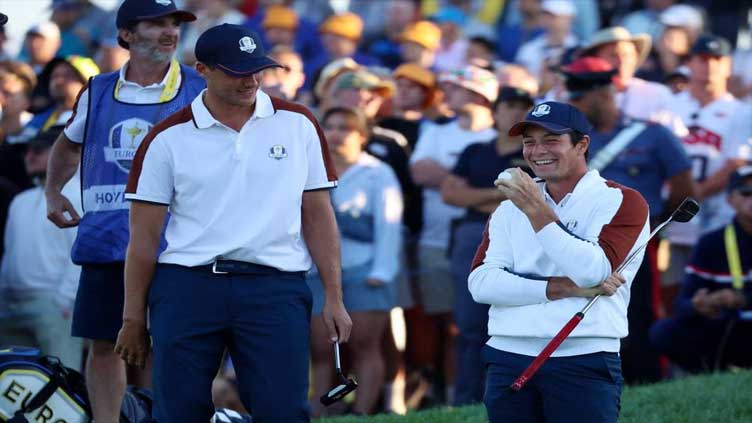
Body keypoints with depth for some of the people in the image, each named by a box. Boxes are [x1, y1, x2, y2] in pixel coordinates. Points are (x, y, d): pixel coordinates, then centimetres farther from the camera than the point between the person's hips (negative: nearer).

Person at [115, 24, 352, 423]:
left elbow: (318, 215, 10)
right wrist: (133, 317, 4)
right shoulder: (169, 138, 4)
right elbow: (144, 236, 6)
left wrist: (333, 298, 5)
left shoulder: (297, 124, 8)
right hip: (187, 287, 0)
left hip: (276, 289, 0)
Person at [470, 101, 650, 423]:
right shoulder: (510, 208, 16)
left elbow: (594, 271, -13)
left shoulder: (622, 202, 3)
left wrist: (537, 212, -11)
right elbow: (480, 283, 2)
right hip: (509, 360, 4)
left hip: (583, 362, -4)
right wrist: (566, 288, -9)